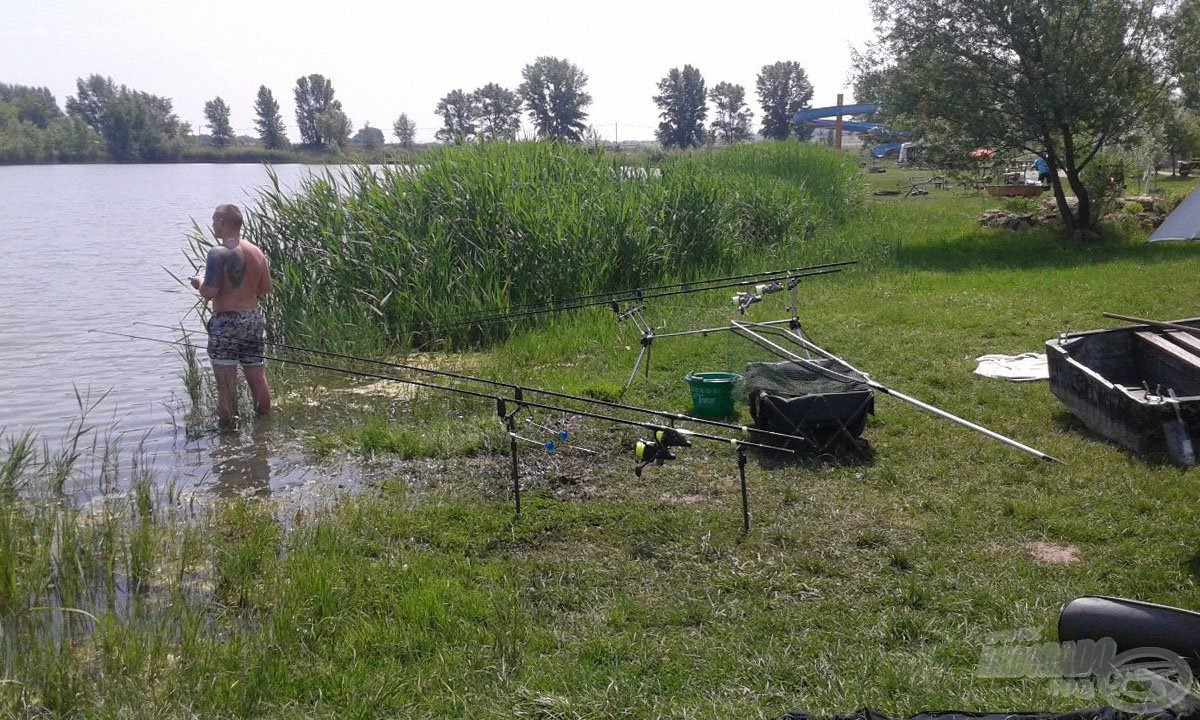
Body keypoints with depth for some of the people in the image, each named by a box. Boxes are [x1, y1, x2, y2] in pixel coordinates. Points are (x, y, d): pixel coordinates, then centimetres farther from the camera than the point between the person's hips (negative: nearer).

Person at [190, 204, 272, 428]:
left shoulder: (219, 253, -14)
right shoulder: (256, 252, 6)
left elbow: (210, 292, -18)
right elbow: (266, 288, 12)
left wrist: (200, 282, 2)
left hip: (226, 323, -7)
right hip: (254, 319, 7)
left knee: (226, 383, 0)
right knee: (257, 378, 13)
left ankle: (227, 429, 5)